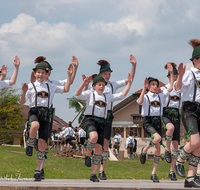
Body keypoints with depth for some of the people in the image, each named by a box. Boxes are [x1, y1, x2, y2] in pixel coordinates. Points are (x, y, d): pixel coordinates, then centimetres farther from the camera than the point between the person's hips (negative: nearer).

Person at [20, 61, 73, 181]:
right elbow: (22, 102, 3)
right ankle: (30, 145, -11)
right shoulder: (31, 86, 9)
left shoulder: (50, 86, 20)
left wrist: (70, 75, 19)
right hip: (34, 111, -3)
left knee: (43, 142, -4)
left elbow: (66, 89, 25)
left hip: (46, 113, 3)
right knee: (35, 125, -40)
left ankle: (38, 170, 6)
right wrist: (24, 92, -16)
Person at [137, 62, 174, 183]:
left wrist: (171, 73, 6)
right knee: (157, 138, -33)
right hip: (148, 121, -5)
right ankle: (144, 150, -3)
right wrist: (144, 88, -23)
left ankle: (154, 173, 9)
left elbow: (171, 88, 10)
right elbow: (140, 102, -21)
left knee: (158, 148, 0)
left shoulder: (160, 96, 15)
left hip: (157, 121, 5)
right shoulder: (145, 96, 1)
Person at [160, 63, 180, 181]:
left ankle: (172, 171, 4)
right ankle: (167, 150, -15)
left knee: (175, 143, -3)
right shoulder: (163, 89, 8)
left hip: (176, 114, 3)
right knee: (171, 128, -40)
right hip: (166, 113, -3)